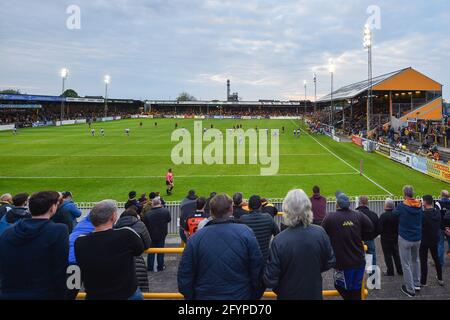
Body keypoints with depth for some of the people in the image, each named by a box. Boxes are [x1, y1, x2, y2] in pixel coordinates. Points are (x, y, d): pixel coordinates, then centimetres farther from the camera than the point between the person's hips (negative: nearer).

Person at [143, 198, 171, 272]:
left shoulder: (147, 213, -15)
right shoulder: (165, 211, -14)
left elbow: (145, 225, -6)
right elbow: (169, 220, 1)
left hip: (151, 235, 0)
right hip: (162, 235, 0)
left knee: (151, 251, 14)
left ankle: (150, 267, 21)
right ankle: (160, 266, 19)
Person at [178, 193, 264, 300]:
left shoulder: (195, 238, -12)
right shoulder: (246, 233, -14)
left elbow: (184, 275, -7)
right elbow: (258, 271, -11)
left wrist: (190, 297, 9)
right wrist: (255, 296, 4)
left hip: (205, 296, 1)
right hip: (241, 295, 0)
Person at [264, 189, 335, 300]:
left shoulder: (279, 240, -27)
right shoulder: (320, 233, -17)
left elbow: (270, 280, -21)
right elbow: (330, 262, -1)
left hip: (289, 295, -2)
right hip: (314, 294, 3)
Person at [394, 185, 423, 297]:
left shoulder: (402, 206, -18)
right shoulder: (419, 206, -4)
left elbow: (394, 213, -1)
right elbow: (421, 219, 10)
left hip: (405, 239, -5)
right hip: (417, 238, 5)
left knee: (406, 264, 4)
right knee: (415, 260, 25)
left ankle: (410, 289, 10)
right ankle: (417, 284, 34)